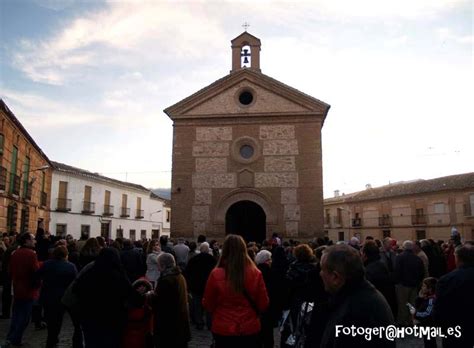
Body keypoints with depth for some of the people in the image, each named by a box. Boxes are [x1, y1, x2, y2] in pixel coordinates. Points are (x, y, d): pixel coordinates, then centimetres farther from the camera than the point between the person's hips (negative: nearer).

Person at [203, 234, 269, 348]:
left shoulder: (216, 274, -17)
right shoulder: (256, 274, -14)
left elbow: (207, 305, -4)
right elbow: (263, 305, -3)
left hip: (223, 330, 0)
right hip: (250, 329, 1)